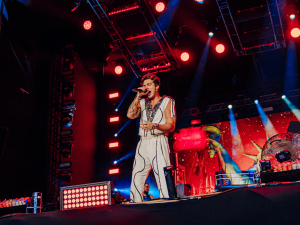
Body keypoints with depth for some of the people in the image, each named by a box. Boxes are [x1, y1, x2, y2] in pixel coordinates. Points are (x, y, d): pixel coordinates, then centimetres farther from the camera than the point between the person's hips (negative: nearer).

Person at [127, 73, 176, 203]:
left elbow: (171, 126, -1)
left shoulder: (167, 101, 8)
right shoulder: (142, 103, 20)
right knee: (136, 179, -1)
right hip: (143, 143, 4)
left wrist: (155, 126, -18)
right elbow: (130, 115, 1)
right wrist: (138, 96, 4)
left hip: (159, 142, -4)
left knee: (162, 179, -13)